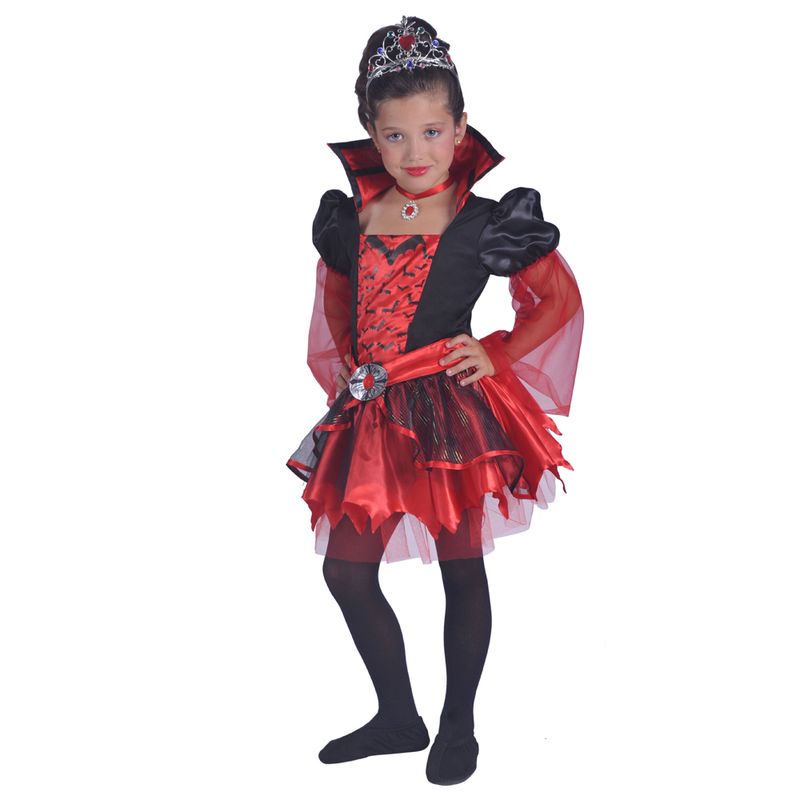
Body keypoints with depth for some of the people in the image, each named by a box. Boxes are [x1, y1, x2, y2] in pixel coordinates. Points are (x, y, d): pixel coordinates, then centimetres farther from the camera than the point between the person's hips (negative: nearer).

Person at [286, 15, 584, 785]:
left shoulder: (484, 222, -7)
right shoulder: (352, 218, 5)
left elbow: (561, 299, 1)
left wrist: (498, 356, -6)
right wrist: (345, 373, 11)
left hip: (452, 414, -5)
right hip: (370, 418, 5)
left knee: (462, 569, 7)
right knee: (346, 570, 9)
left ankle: (458, 725, 27)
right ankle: (397, 717, 28)